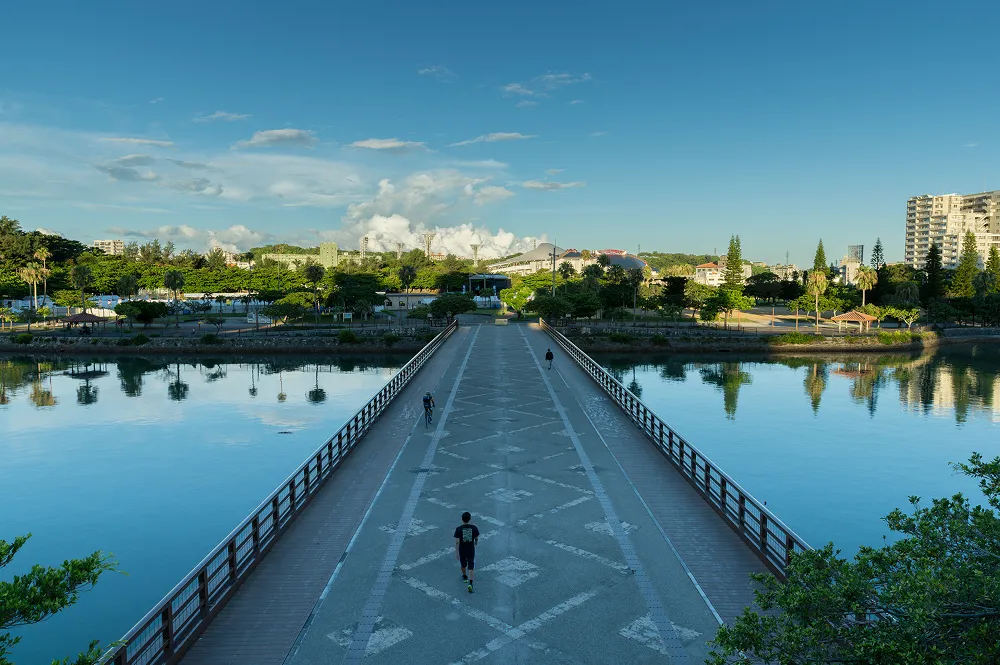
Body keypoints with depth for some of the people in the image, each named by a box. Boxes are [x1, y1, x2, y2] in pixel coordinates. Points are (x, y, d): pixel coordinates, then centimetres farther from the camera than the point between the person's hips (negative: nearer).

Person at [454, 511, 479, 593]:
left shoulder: (458, 529, -17)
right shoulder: (474, 527, -13)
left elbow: (457, 542, -18)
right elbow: (477, 538, 2)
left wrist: (456, 552, -12)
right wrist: (476, 542, 25)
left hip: (462, 551, 0)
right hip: (471, 550, 0)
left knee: (463, 564, 26)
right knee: (471, 567, 6)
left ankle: (464, 577, 48)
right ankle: (470, 583, -10)